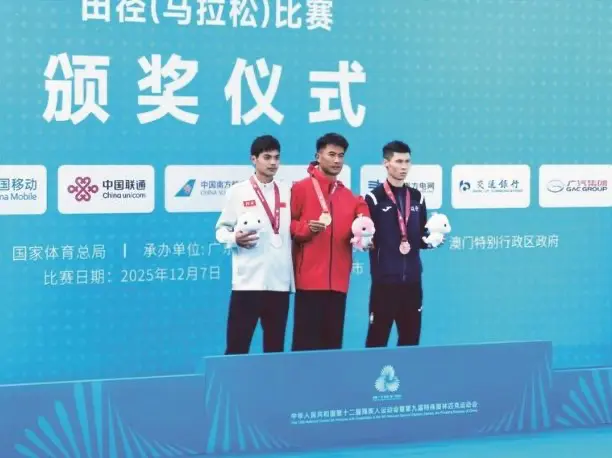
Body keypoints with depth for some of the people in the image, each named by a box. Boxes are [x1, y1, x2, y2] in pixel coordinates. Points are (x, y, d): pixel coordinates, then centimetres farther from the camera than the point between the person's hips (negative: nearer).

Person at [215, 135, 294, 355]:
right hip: (248, 281, -3)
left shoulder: (287, 192, 12)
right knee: (237, 345, -3)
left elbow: (293, 231, 15)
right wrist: (235, 238, -14)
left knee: (275, 347, 8)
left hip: (280, 281, 3)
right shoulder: (238, 191, 3)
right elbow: (221, 230, 4)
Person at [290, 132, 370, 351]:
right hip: (309, 280, -5)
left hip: (338, 280, 5)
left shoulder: (349, 196, 16)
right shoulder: (301, 189, 1)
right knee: (306, 337, -7)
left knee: (334, 338, 6)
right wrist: (306, 228, -16)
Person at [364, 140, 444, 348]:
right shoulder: (374, 198, -3)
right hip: (384, 280, -5)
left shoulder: (417, 198, 13)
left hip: (412, 280, 5)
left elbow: (422, 238, 17)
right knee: (377, 338, -3)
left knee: (411, 339, 10)